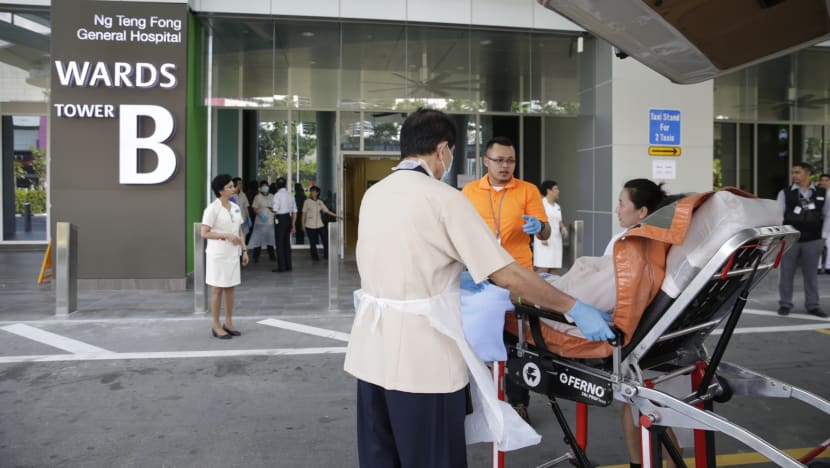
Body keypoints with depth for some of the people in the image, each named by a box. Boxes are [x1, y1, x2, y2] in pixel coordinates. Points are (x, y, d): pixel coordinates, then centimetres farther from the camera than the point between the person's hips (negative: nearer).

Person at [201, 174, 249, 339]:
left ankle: (228, 322, 21)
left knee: (230, 288, 11)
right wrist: (226, 235, -23)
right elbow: (204, 233, -14)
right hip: (218, 254, -6)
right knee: (218, 289, 1)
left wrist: (244, 250, 8)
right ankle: (216, 326, 10)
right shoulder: (212, 208, -11)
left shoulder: (235, 207, 9)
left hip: (233, 253, 6)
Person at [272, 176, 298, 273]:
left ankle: (281, 267, 1)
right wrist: (293, 225, 17)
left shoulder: (278, 195, -10)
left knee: (280, 243, -1)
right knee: (287, 242, 14)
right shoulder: (290, 194, 10)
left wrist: (273, 212, 5)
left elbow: (275, 210, -20)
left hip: (280, 219, -6)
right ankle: (288, 266, 18)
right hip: (289, 219, 7)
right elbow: (294, 211, 11)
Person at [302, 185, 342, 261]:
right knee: (313, 242, 2)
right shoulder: (307, 202, -3)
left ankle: (326, 255, 17)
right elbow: (304, 214, 0)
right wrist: (303, 224, -2)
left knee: (325, 240, 1)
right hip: (310, 226, -3)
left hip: (320, 225, 3)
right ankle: (314, 256, 19)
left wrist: (337, 216, 5)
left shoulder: (320, 202, 6)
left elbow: (327, 211, 9)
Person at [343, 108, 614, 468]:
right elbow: (508, 276, -14)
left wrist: (456, 277, 31)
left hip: (370, 351, 7)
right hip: (422, 357, -7)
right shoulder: (443, 197, -12)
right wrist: (575, 309, -4)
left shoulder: (372, 195, 9)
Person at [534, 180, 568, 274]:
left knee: (553, 271, 5)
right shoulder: (541, 203, -6)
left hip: (556, 241, 7)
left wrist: (563, 228, 1)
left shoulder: (557, 206, 16)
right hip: (544, 240, -7)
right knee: (543, 271, -12)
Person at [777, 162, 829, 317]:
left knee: (811, 274, 8)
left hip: (813, 240, 1)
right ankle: (785, 304, 12)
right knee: (786, 273, 3)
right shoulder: (785, 193, 1)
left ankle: (812, 305, 17)